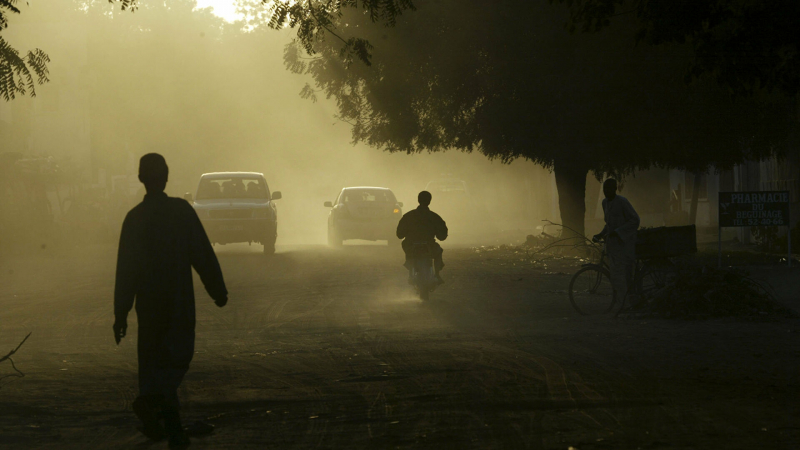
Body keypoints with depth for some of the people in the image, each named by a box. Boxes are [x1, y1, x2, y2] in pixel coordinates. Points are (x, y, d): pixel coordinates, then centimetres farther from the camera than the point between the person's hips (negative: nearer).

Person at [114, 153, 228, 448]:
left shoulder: (135, 218, -6)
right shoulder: (182, 210, -7)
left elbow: (126, 269, -7)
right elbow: (203, 255, -7)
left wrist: (121, 313, -3)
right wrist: (218, 291, 3)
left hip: (149, 303, 0)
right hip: (181, 302, 0)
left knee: (156, 360, 12)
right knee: (178, 358, 12)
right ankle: (153, 400, -8)